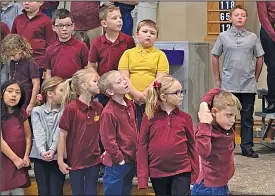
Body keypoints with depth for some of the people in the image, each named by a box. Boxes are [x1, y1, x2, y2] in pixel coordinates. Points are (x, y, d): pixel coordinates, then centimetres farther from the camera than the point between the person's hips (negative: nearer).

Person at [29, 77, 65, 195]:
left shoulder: (64, 111, 2)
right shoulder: (37, 111, 3)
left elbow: (59, 133, -10)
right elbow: (38, 133, -10)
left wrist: (52, 150, -25)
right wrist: (42, 151, -26)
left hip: (57, 156, 0)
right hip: (40, 157, 0)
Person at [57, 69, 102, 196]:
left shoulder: (98, 107, -1)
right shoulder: (71, 108, -15)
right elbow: (63, 135, -10)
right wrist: (60, 161, -9)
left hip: (94, 160, 4)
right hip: (75, 160, -4)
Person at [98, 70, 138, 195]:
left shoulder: (130, 105, 3)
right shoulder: (108, 112, -22)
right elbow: (108, 141, -20)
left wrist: (137, 151, 14)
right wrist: (120, 160, -15)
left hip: (132, 159, 8)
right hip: (117, 163, -8)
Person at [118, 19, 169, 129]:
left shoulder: (160, 55, 7)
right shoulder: (128, 53, 9)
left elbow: (160, 78, -3)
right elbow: (124, 76, 0)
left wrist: (145, 94, -14)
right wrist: (135, 93, -13)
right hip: (131, 99, 1)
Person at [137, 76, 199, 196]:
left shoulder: (185, 117, -1)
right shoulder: (149, 117, -5)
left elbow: (192, 145, 4)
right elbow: (142, 145, -3)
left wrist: (195, 172, 3)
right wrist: (142, 176, -6)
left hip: (182, 172, 0)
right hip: (157, 173, 0)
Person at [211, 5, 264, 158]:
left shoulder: (253, 37, 4)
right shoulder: (223, 36, 2)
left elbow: (260, 58, 11)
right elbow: (215, 57, 8)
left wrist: (256, 78, 8)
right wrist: (218, 79, 5)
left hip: (248, 86, 1)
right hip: (228, 85, -1)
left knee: (247, 118, 6)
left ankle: (247, 148, 15)